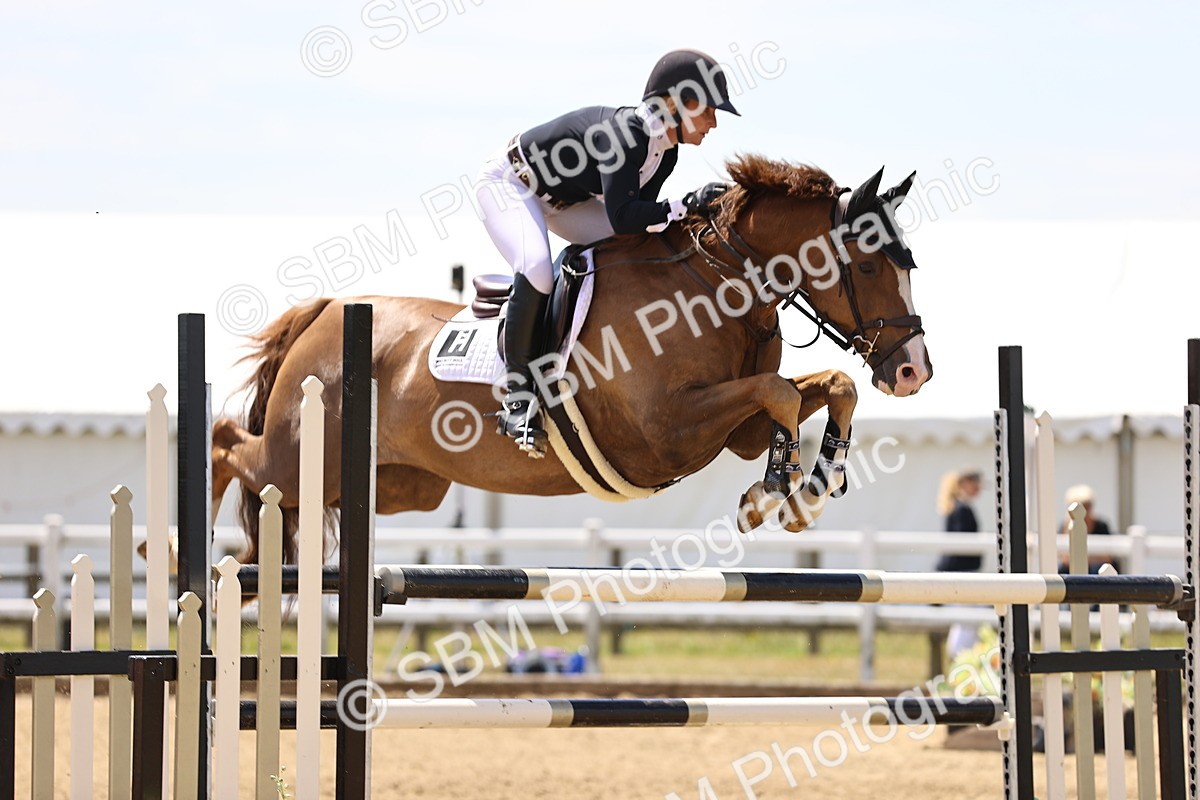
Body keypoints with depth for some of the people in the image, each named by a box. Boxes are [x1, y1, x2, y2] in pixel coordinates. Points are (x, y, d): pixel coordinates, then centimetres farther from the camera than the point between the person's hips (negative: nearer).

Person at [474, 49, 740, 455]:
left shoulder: (665, 152, -7)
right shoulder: (624, 132, -35)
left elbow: (641, 218, -1)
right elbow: (623, 217, -44)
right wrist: (687, 205, -43)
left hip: (564, 198, 10)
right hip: (509, 183, -10)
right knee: (537, 269, -33)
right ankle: (517, 399, -27)